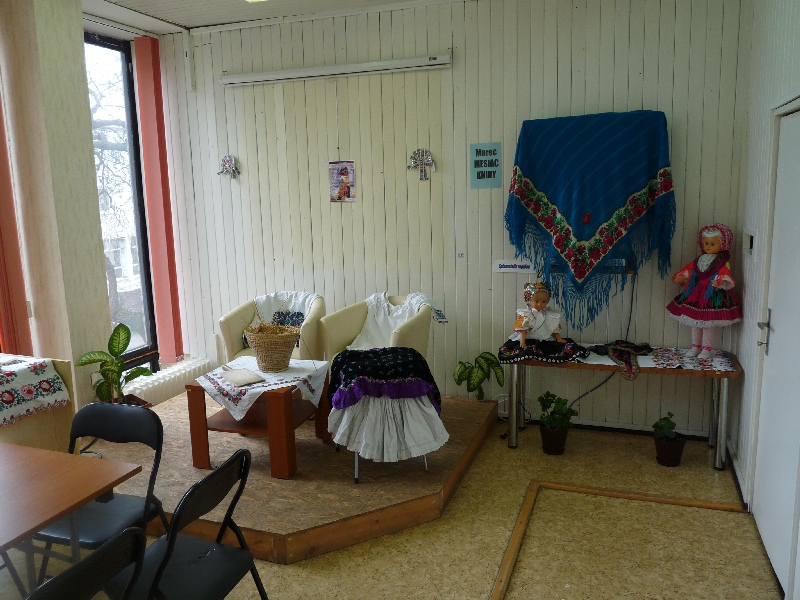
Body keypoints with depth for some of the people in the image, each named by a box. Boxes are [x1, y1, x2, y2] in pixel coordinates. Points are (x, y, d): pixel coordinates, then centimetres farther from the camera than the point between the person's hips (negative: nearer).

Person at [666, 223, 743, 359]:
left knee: (708, 323, -2)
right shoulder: (699, 260, 9)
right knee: (694, 321, 13)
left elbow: (725, 274, -20)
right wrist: (681, 277, -1)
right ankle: (696, 347, 25)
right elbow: (689, 269, 15)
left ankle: (707, 349, 11)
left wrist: (719, 281, -39)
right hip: (696, 294, 7)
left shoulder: (722, 262, -8)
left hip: (712, 296, -6)